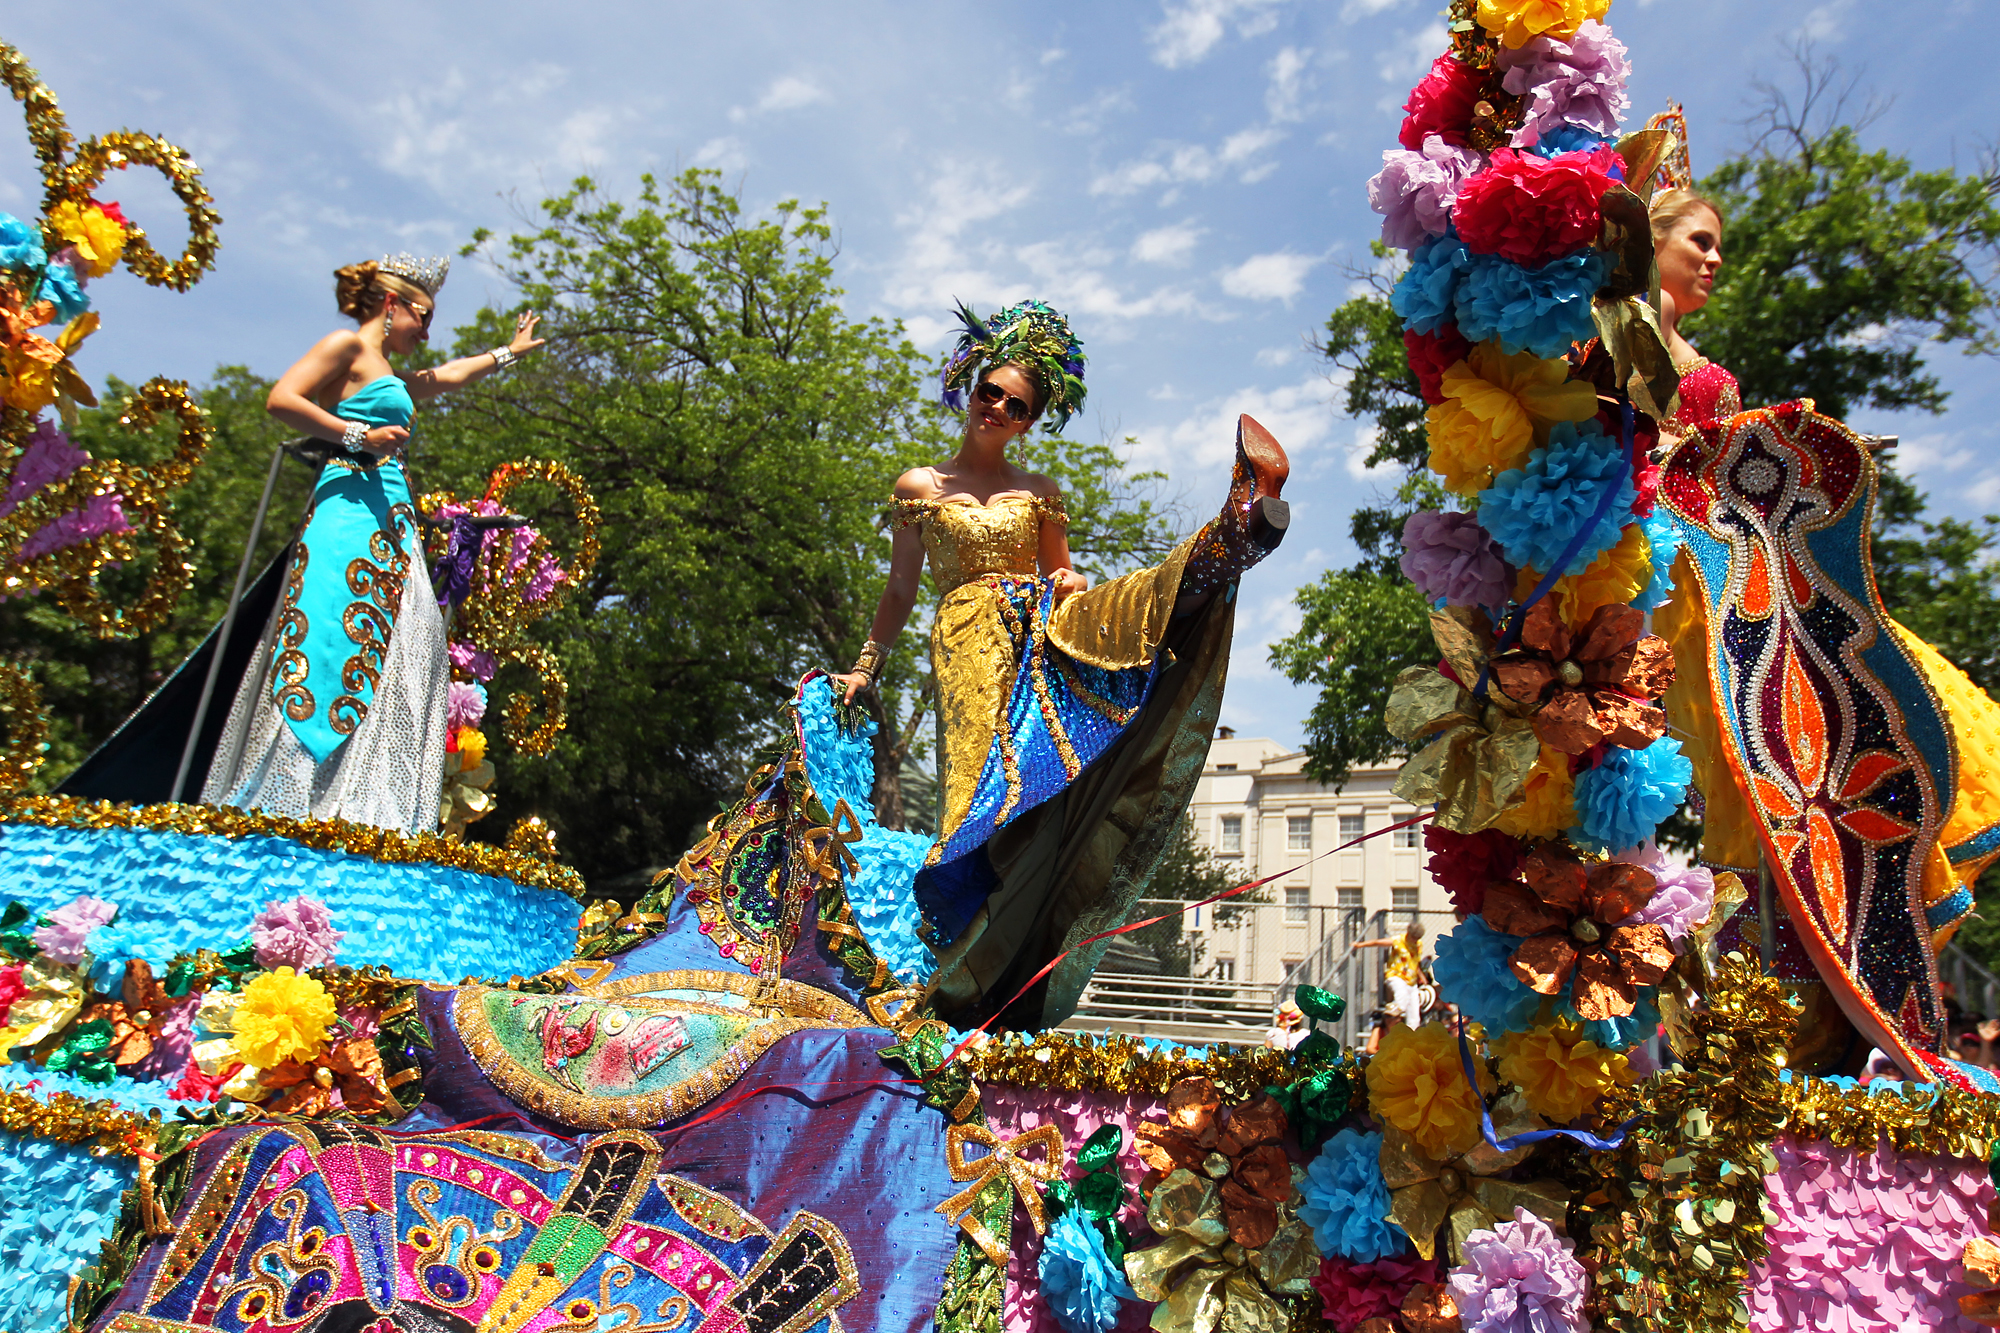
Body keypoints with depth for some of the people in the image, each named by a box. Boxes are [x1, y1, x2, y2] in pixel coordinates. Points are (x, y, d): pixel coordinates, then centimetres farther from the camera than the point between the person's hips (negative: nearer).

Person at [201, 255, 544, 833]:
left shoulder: (391, 380, 29)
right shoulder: (348, 344, 5)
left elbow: (450, 375, 48)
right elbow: (281, 400, -9)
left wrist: (509, 352, 59)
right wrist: (358, 435, -10)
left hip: (392, 525, 9)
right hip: (351, 510, -9)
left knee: (390, 662, -1)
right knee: (327, 643, -16)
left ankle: (364, 809, -4)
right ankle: (270, 800, -17)